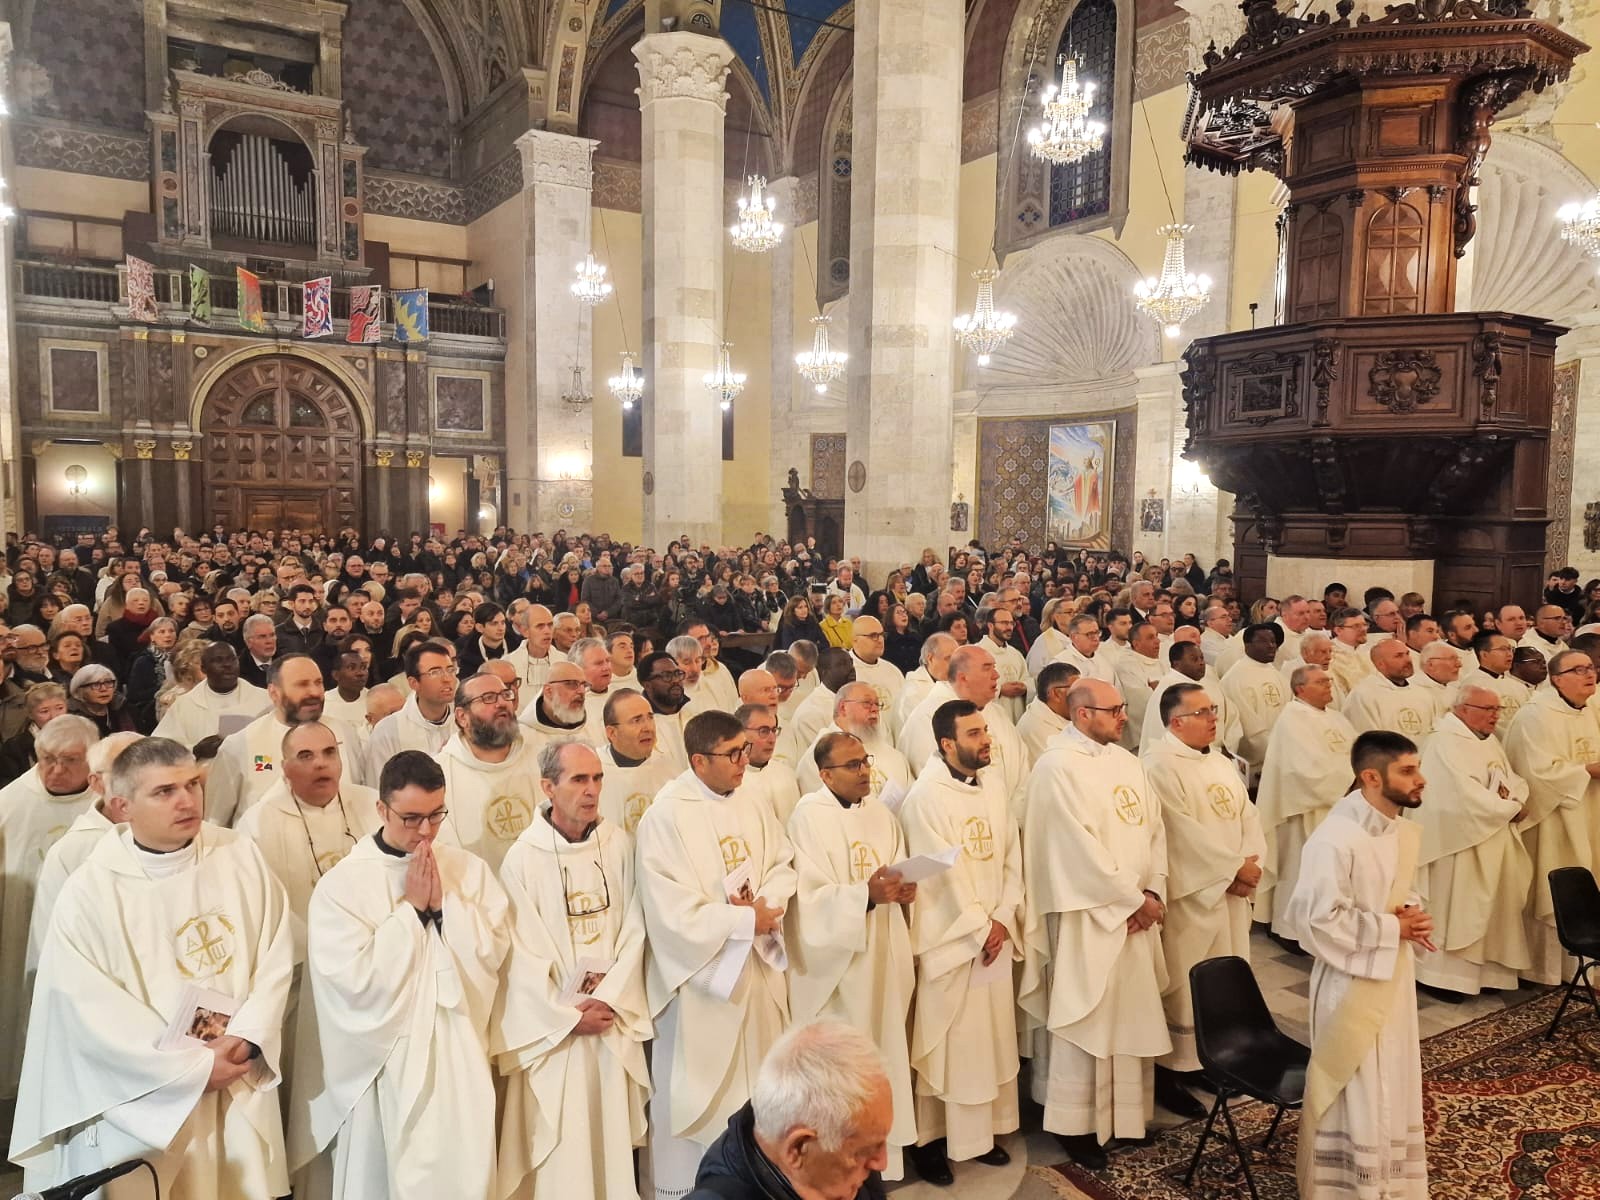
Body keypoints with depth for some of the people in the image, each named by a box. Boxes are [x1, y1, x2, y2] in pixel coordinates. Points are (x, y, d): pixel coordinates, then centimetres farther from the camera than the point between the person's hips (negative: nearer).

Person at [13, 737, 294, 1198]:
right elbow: (90, 1012, -13)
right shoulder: (91, 890, -13)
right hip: (146, 1100, -3)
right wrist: (193, 1066, -14)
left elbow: (277, 953, -2)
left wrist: (246, 1036, -14)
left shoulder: (241, 856, -5)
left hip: (242, 1082, 3)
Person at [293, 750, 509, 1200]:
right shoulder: (341, 885, -9)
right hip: (386, 1059, -2)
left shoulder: (470, 869, 1)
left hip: (460, 1052, 2)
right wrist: (411, 907, -15)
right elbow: (358, 979, -16)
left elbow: (493, 951, -3)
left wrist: (444, 902, -13)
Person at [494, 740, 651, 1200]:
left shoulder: (619, 844, -3)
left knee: (613, 1134, 11)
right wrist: (570, 1016, -8)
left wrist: (608, 998, -10)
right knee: (558, 1143, 4)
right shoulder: (524, 858, -12)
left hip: (613, 1016, 3)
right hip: (554, 1023, -3)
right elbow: (522, 955, -10)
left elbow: (634, 929, -1)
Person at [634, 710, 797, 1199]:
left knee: (758, 1083, 18)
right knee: (697, 1091, 8)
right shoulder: (665, 817, -19)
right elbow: (673, 913, -22)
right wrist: (746, 919, -16)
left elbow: (784, 865, 6)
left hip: (758, 968, 6)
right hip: (701, 978, -6)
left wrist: (765, 904, -15)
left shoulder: (751, 804, 2)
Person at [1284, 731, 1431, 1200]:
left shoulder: (1404, 829, 0)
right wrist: (1393, 928, -21)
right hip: (1352, 983, -8)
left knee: (1393, 1090, 24)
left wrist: (1412, 913, -5)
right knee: (1356, 1097, 7)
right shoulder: (1334, 840, -27)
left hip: (1394, 976, 8)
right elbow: (1316, 920, -27)